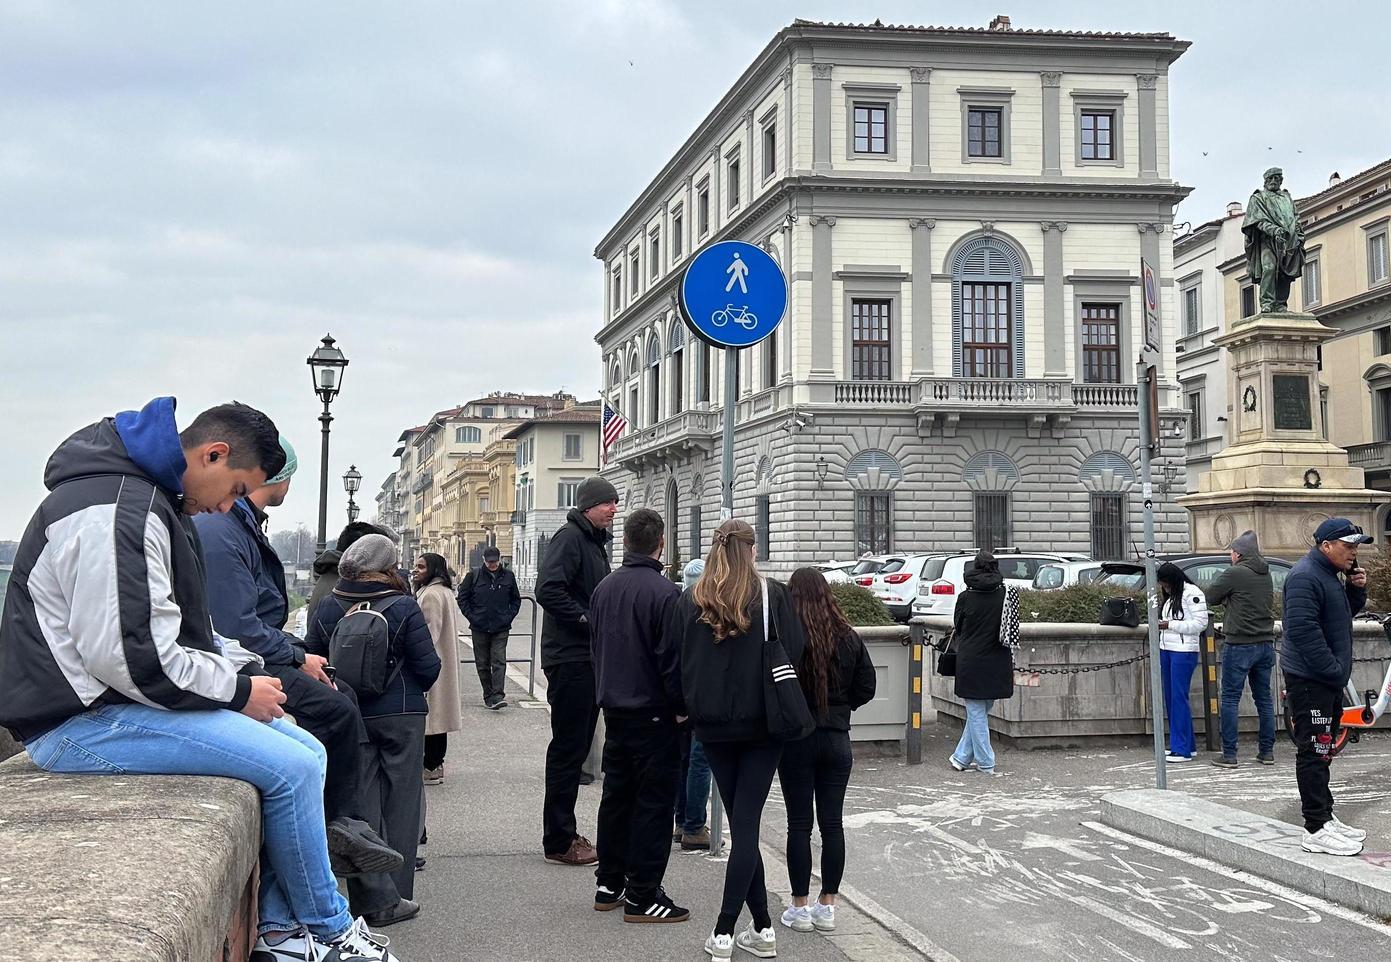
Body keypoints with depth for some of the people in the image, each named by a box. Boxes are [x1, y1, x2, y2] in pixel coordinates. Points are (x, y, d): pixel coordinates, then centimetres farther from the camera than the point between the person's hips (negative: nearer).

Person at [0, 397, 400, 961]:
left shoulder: (147, 497, 15)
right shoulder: (120, 511, -21)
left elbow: (179, 630, 22)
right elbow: (132, 655, -26)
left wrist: (246, 667, 6)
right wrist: (239, 691, -15)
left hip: (124, 699, 11)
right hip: (84, 721, -11)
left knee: (307, 752, 6)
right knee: (290, 766, -17)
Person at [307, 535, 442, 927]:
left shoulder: (327, 610, -3)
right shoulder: (404, 608, -12)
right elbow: (429, 666, -10)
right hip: (401, 717, -2)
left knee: (361, 803, 7)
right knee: (400, 803, 10)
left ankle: (374, 899, 6)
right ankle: (397, 895, 16)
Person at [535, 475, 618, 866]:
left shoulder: (595, 542, 19)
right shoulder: (570, 538, -12)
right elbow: (548, 589, -26)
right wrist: (586, 621, -20)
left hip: (589, 659, 10)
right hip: (570, 659, -10)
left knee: (577, 746, 15)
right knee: (568, 748, -5)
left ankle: (563, 832, 24)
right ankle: (558, 840, 2)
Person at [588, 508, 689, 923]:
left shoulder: (604, 588, 7)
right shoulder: (664, 592, -17)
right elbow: (672, 658, -17)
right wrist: (681, 707, -5)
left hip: (613, 710, 7)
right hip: (653, 712, -7)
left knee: (616, 796, 16)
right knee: (653, 801, -1)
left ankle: (609, 884, 23)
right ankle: (643, 896, 2)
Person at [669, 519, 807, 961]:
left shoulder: (690, 602, -1)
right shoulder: (773, 596, -7)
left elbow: (675, 662, 3)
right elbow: (794, 654, -5)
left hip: (713, 726, 2)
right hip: (762, 725, -2)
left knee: (741, 823, 12)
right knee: (746, 823, 0)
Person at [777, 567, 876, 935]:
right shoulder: (848, 638, -1)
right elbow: (866, 688, 6)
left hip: (795, 738, -3)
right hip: (836, 740, 3)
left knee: (799, 824, 4)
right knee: (832, 823, 10)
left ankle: (800, 907, 10)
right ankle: (827, 906, 16)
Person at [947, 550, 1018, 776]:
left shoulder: (966, 598, -10)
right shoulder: (1005, 595, -3)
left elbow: (957, 628, 4)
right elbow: (1011, 630, 5)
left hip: (971, 663, -3)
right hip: (998, 664, 3)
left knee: (976, 713, 7)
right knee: (980, 712, 16)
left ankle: (985, 762, 10)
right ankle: (962, 757, 20)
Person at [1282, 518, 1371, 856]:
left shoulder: (1331, 575, 15)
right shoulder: (1305, 576, -18)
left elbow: (1346, 612, 27)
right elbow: (1303, 629, -25)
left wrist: (1356, 589, 6)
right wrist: (1333, 669, -23)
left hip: (1328, 678, 11)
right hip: (1309, 679, -11)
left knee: (1321, 752, 16)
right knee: (1314, 752, -9)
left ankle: (1325, 817, 25)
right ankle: (1316, 829, -6)